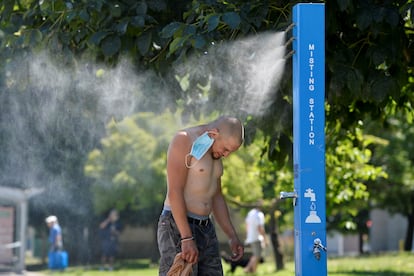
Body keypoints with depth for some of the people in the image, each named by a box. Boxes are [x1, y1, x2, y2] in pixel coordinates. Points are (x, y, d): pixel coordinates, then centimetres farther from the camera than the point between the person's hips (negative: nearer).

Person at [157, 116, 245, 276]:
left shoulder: (214, 154, 16)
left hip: (206, 231, 9)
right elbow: (174, 192, -18)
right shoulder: (183, 141, -11)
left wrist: (232, 237, 15)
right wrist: (187, 238, -24)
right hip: (178, 228, -9)